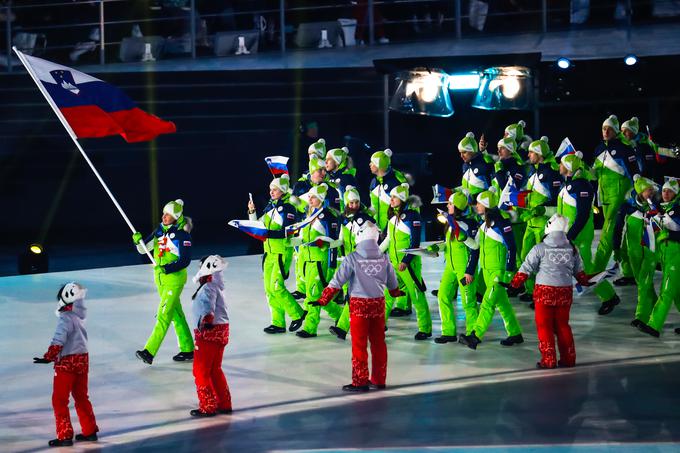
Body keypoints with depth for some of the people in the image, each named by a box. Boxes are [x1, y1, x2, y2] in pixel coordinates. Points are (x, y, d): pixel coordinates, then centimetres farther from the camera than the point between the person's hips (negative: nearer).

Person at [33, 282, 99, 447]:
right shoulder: (79, 316, 8)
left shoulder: (66, 318, -17)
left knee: (59, 400, 1)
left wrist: (48, 357, -22)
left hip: (66, 362, -8)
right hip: (82, 359, 8)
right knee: (81, 397, 18)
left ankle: (65, 436, 2)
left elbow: (58, 341, -24)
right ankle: (90, 431, 23)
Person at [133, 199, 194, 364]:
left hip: (174, 278, -8)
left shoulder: (182, 234, -14)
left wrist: (167, 268, -29)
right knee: (176, 315, 14)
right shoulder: (160, 230, 7)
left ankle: (149, 352, -14)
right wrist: (138, 241, -13)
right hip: (160, 278, 8)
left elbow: (185, 260, -18)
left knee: (163, 316, -11)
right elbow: (143, 250, 8)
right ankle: (188, 349, 23)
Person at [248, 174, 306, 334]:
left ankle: (297, 314, 4)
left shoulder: (288, 208, -11)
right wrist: (252, 212, 2)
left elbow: (287, 232, -19)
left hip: (283, 252, -8)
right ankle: (278, 323, 12)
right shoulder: (270, 206, 12)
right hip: (269, 252, 8)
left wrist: (268, 233, -25)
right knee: (269, 288, 6)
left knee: (277, 286, -12)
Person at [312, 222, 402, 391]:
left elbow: (337, 281, -12)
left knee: (359, 345, 3)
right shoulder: (383, 258, 1)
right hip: (378, 304, 4)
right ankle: (379, 380, 19)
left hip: (359, 305, -4)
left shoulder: (352, 258, -12)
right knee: (378, 343, 12)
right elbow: (392, 282, 15)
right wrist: (395, 293, 37)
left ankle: (360, 382, 5)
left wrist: (323, 299, -6)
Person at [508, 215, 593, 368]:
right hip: (565, 292, 4)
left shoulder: (539, 248, -9)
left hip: (545, 292, -4)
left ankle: (548, 360, 4)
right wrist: (586, 282, 33)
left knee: (544, 325, 6)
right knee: (562, 324, 16)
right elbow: (579, 271, 15)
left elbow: (525, 269, -4)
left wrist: (514, 284, 7)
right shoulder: (572, 249, 2)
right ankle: (568, 358, 18)